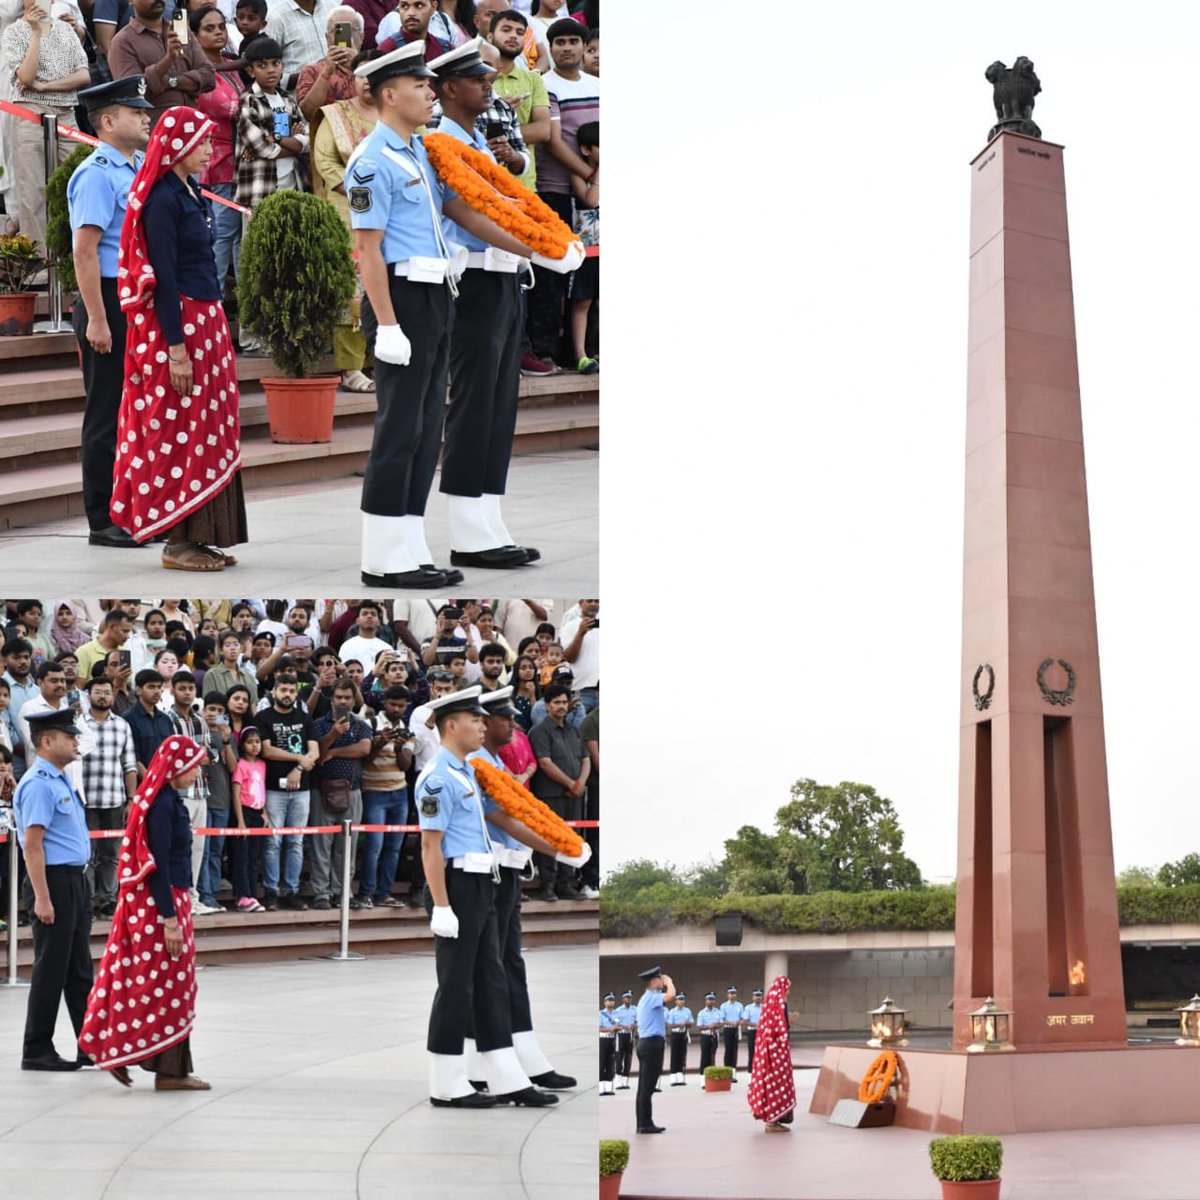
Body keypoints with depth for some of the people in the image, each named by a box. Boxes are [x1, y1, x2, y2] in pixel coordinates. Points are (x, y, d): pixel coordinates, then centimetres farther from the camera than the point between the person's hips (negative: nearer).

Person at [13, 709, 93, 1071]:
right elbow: (32, 845, -20)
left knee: (80, 969, 12)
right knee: (51, 970, -2)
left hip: (76, 881, 9)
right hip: (54, 880, -9)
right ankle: (37, 1051, 6)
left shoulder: (62, 780, 14)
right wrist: (42, 898, -23)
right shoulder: (39, 784, -16)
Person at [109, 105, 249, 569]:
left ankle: (199, 537, 16)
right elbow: (163, 276, -18)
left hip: (205, 322, 10)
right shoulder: (162, 198, -14)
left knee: (207, 432, 10)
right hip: (178, 325, -10)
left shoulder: (187, 193, 14)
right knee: (182, 432, -4)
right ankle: (178, 543, 2)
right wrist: (176, 348, -21)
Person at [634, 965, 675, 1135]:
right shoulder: (652, 997, -13)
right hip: (652, 1043, -10)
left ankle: (642, 1123, 11)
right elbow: (670, 995, -31)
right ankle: (646, 1124, -8)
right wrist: (668, 981, -11)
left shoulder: (645, 998, 19)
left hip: (645, 1043, 10)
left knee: (644, 1085, 9)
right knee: (648, 1086, -8)